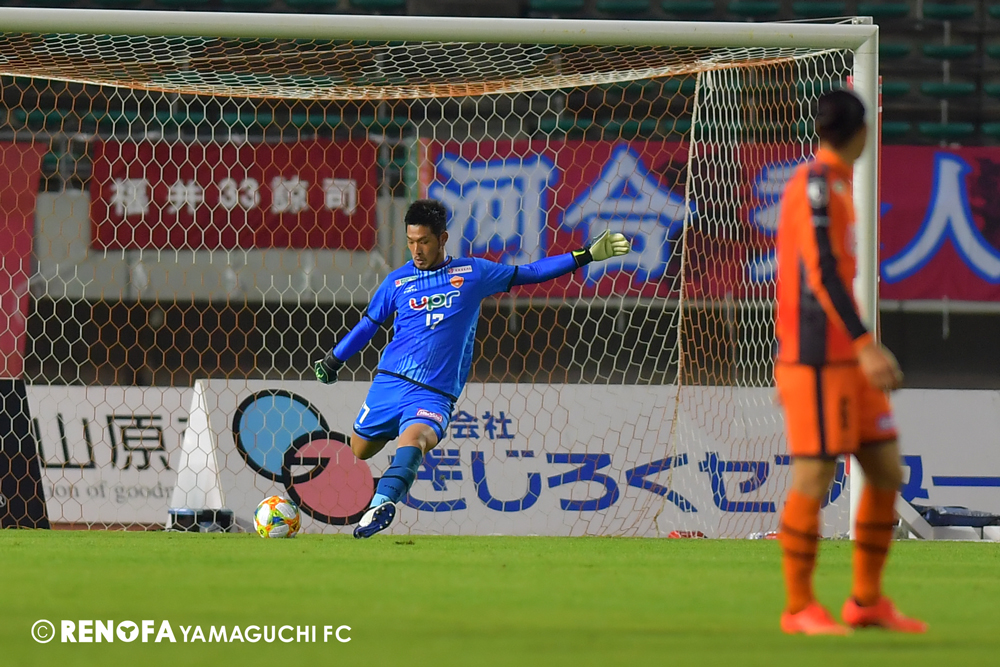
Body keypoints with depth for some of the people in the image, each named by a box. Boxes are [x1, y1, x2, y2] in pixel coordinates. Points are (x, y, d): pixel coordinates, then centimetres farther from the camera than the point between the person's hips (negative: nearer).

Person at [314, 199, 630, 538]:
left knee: (414, 438, -32)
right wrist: (332, 361, 28)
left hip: (435, 393, -3)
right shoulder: (398, 281, 9)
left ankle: (382, 503, -53)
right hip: (389, 382, 3)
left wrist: (587, 255, 12)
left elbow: (529, 273, 14)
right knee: (360, 450, 8)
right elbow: (368, 325, 23)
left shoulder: (473, 272, 6)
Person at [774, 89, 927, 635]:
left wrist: (788, 358, 25)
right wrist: (866, 347, -28)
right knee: (814, 481, -5)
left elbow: (787, 275, 22)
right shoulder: (816, 184, -12)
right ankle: (800, 608, 4)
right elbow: (821, 272, -22)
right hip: (818, 360, -9)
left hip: (848, 363, 9)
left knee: (887, 472, 7)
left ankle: (867, 600, 15)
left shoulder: (833, 185, 17)